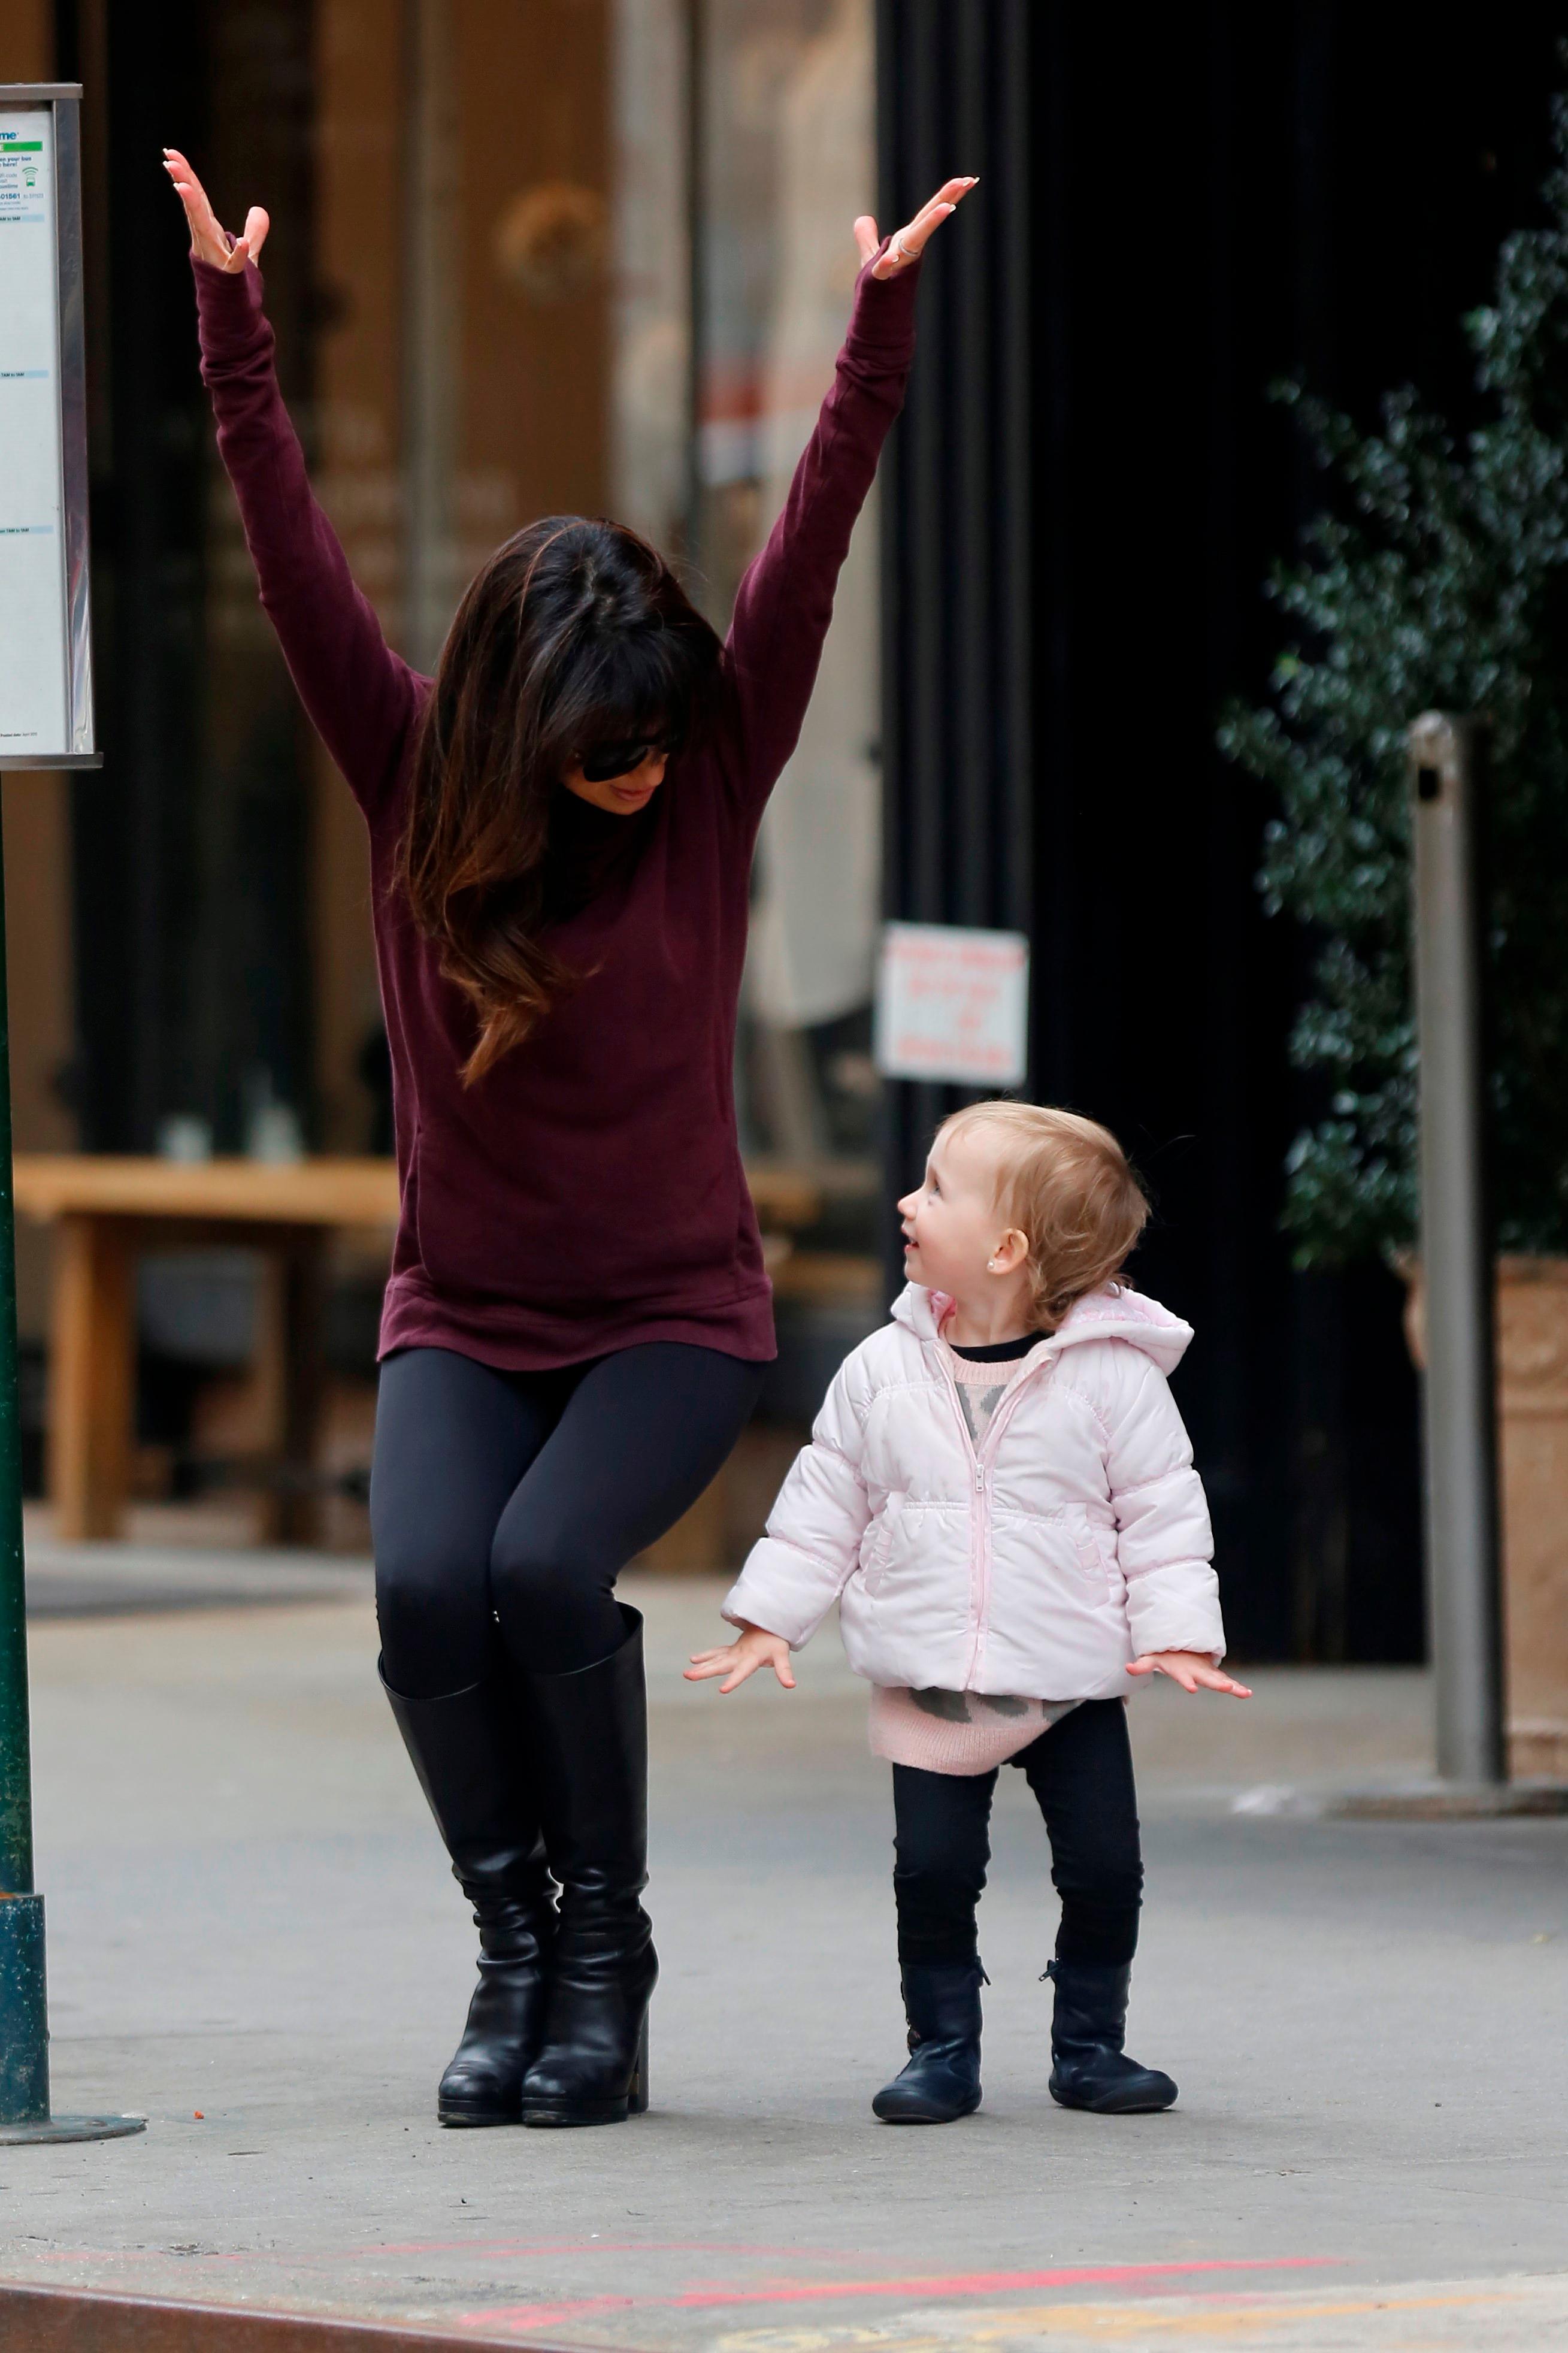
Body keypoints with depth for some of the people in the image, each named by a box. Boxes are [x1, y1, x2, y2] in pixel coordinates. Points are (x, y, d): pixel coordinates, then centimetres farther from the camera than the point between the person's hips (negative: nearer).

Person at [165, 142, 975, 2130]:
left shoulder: (713, 780, -7)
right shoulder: (419, 787, -5)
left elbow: (811, 547, -15)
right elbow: (297, 568, -13)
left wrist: (880, 325, -25)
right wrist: (233, 326, -23)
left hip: (672, 1314, -1)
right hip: (463, 1313, 1)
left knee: (546, 1570, -27)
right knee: (424, 1586, -25)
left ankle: (609, 1953, -8)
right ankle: (512, 1943, -3)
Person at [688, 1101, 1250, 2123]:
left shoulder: (1114, 1375, -7)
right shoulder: (884, 1369, 0)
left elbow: (1163, 1511, -3)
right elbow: (824, 1503, 8)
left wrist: (1178, 1635, -11)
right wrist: (770, 1621, 6)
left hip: (1075, 1682, -2)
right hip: (930, 1683, 2)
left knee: (1105, 1868, -2)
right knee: (934, 1869, -2)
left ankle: (1090, 2045, 14)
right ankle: (944, 2048, 11)